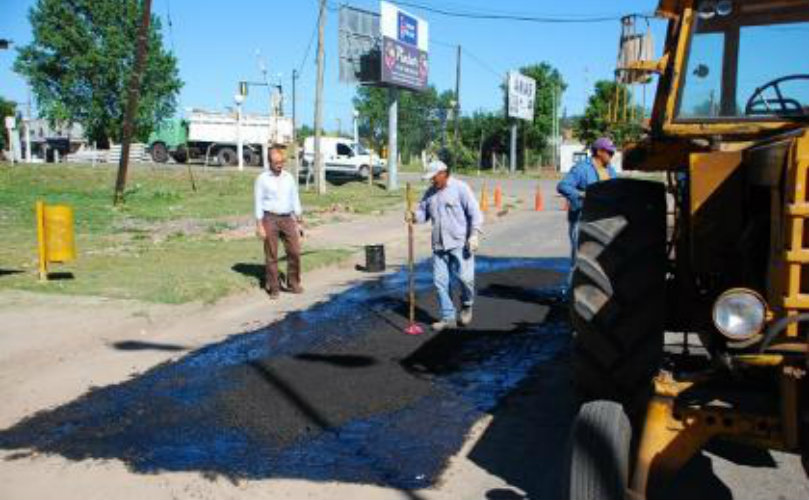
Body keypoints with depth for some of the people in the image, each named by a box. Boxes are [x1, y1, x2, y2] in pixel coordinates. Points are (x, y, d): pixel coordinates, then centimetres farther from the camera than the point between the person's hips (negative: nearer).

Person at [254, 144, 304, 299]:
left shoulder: (289, 178, 10)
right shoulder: (262, 179, -1)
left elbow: (295, 200, 13)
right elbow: (259, 203, -3)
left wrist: (299, 222, 10)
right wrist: (259, 226, -9)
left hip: (287, 218, 3)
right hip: (270, 219, -3)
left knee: (294, 252, 0)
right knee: (271, 255, 0)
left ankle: (293, 283, 14)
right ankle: (273, 287, 9)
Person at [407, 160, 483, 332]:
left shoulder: (460, 188, -4)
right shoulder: (430, 192, 14)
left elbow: (475, 213, -7)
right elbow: (423, 212, 18)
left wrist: (474, 234, -16)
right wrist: (414, 216, -5)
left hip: (460, 243, -6)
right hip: (439, 245, 6)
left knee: (464, 277, -9)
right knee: (441, 281, 3)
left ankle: (467, 306, 21)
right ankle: (448, 318, 13)